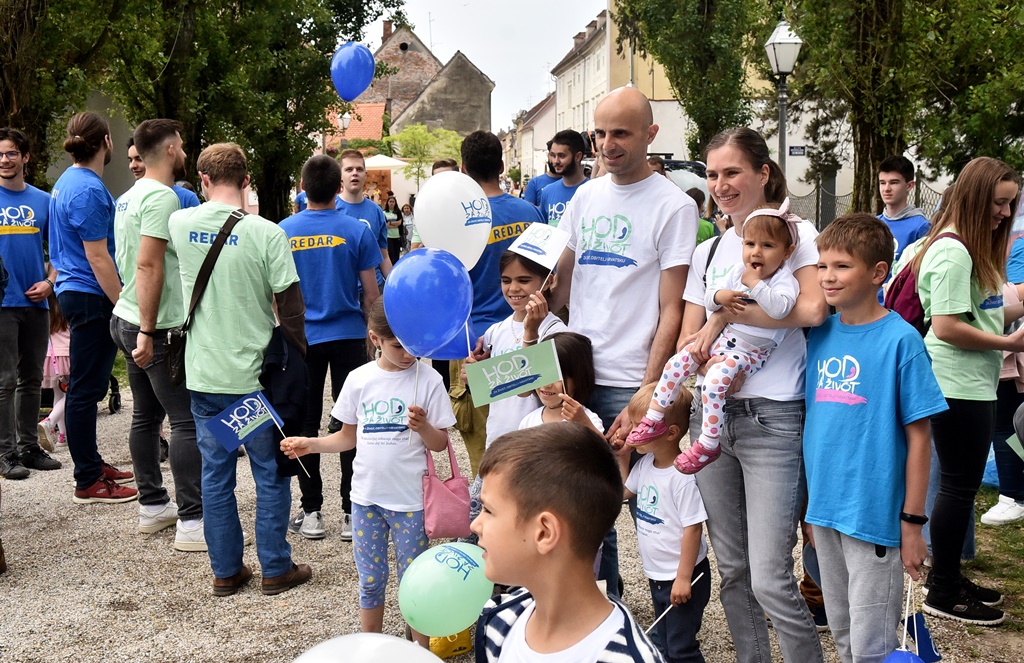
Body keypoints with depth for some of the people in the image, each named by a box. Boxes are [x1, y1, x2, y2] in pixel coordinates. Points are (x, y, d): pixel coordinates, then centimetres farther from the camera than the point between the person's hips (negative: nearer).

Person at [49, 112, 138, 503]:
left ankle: (91, 464, 27)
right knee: (85, 387, -5)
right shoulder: (88, 190, -17)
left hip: (75, 292, 10)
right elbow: (97, 257, -20)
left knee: (87, 386, 17)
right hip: (91, 298, -10)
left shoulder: (68, 181, 14)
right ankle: (88, 483, 2)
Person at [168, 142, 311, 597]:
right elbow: (290, 308, -13)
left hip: (203, 376, 3)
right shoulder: (266, 234, -14)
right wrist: (301, 358, 0)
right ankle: (276, 569, 17)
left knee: (215, 475, 13)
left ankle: (225, 571, 21)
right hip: (255, 376, -3)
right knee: (271, 474, 10)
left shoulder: (180, 226, -3)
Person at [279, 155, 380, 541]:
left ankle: (311, 512, 12)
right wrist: (370, 323, 14)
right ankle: (354, 511, 10)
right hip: (349, 335, 0)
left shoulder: (284, 231, -5)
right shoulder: (356, 230, -9)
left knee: (306, 424, 10)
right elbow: (370, 292, -5)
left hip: (302, 337, 1)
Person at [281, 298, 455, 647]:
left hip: (410, 499, -3)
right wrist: (311, 443, -5)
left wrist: (424, 427, -26)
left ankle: (421, 651, 25)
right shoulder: (359, 379, -1)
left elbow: (440, 443, -7)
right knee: (370, 579, 15)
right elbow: (349, 436, 9)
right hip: (367, 497, 3)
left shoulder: (428, 379, -9)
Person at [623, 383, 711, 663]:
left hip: (682, 577, -9)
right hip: (657, 575, 9)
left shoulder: (682, 476, -26)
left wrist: (683, 578, -22)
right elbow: (626, 490, 20)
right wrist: (621, 456, 7)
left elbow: (693, 528, -24)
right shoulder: (645, 463, 0)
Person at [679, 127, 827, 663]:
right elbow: (687, 341, 11)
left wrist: (725, 314, -12)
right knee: (732, 571, 12)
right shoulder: (708, 253, 15)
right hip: (711, 416, 6)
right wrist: (705, 364, -11)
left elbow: (812, 308, -19)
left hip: (772, 420, -6)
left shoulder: (796, 234, -1)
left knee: (770, 580, -9)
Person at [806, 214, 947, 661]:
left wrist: (912, 522, -10)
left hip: (874, 514, -6)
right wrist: (809, 505, 13)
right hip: (824, 509, 6)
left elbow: (918, 438, -10)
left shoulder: (901, 340, -12)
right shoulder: (819, 336, 4)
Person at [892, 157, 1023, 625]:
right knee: (959, 486, -1)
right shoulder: (952, 252, -17)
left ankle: (947, 576, 29)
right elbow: (947, 327, -21)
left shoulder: (973, 249, 15)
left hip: (974, 386, 10)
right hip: (957, 387, -10)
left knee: (961, 484, 17)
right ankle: (943, 593, 10)